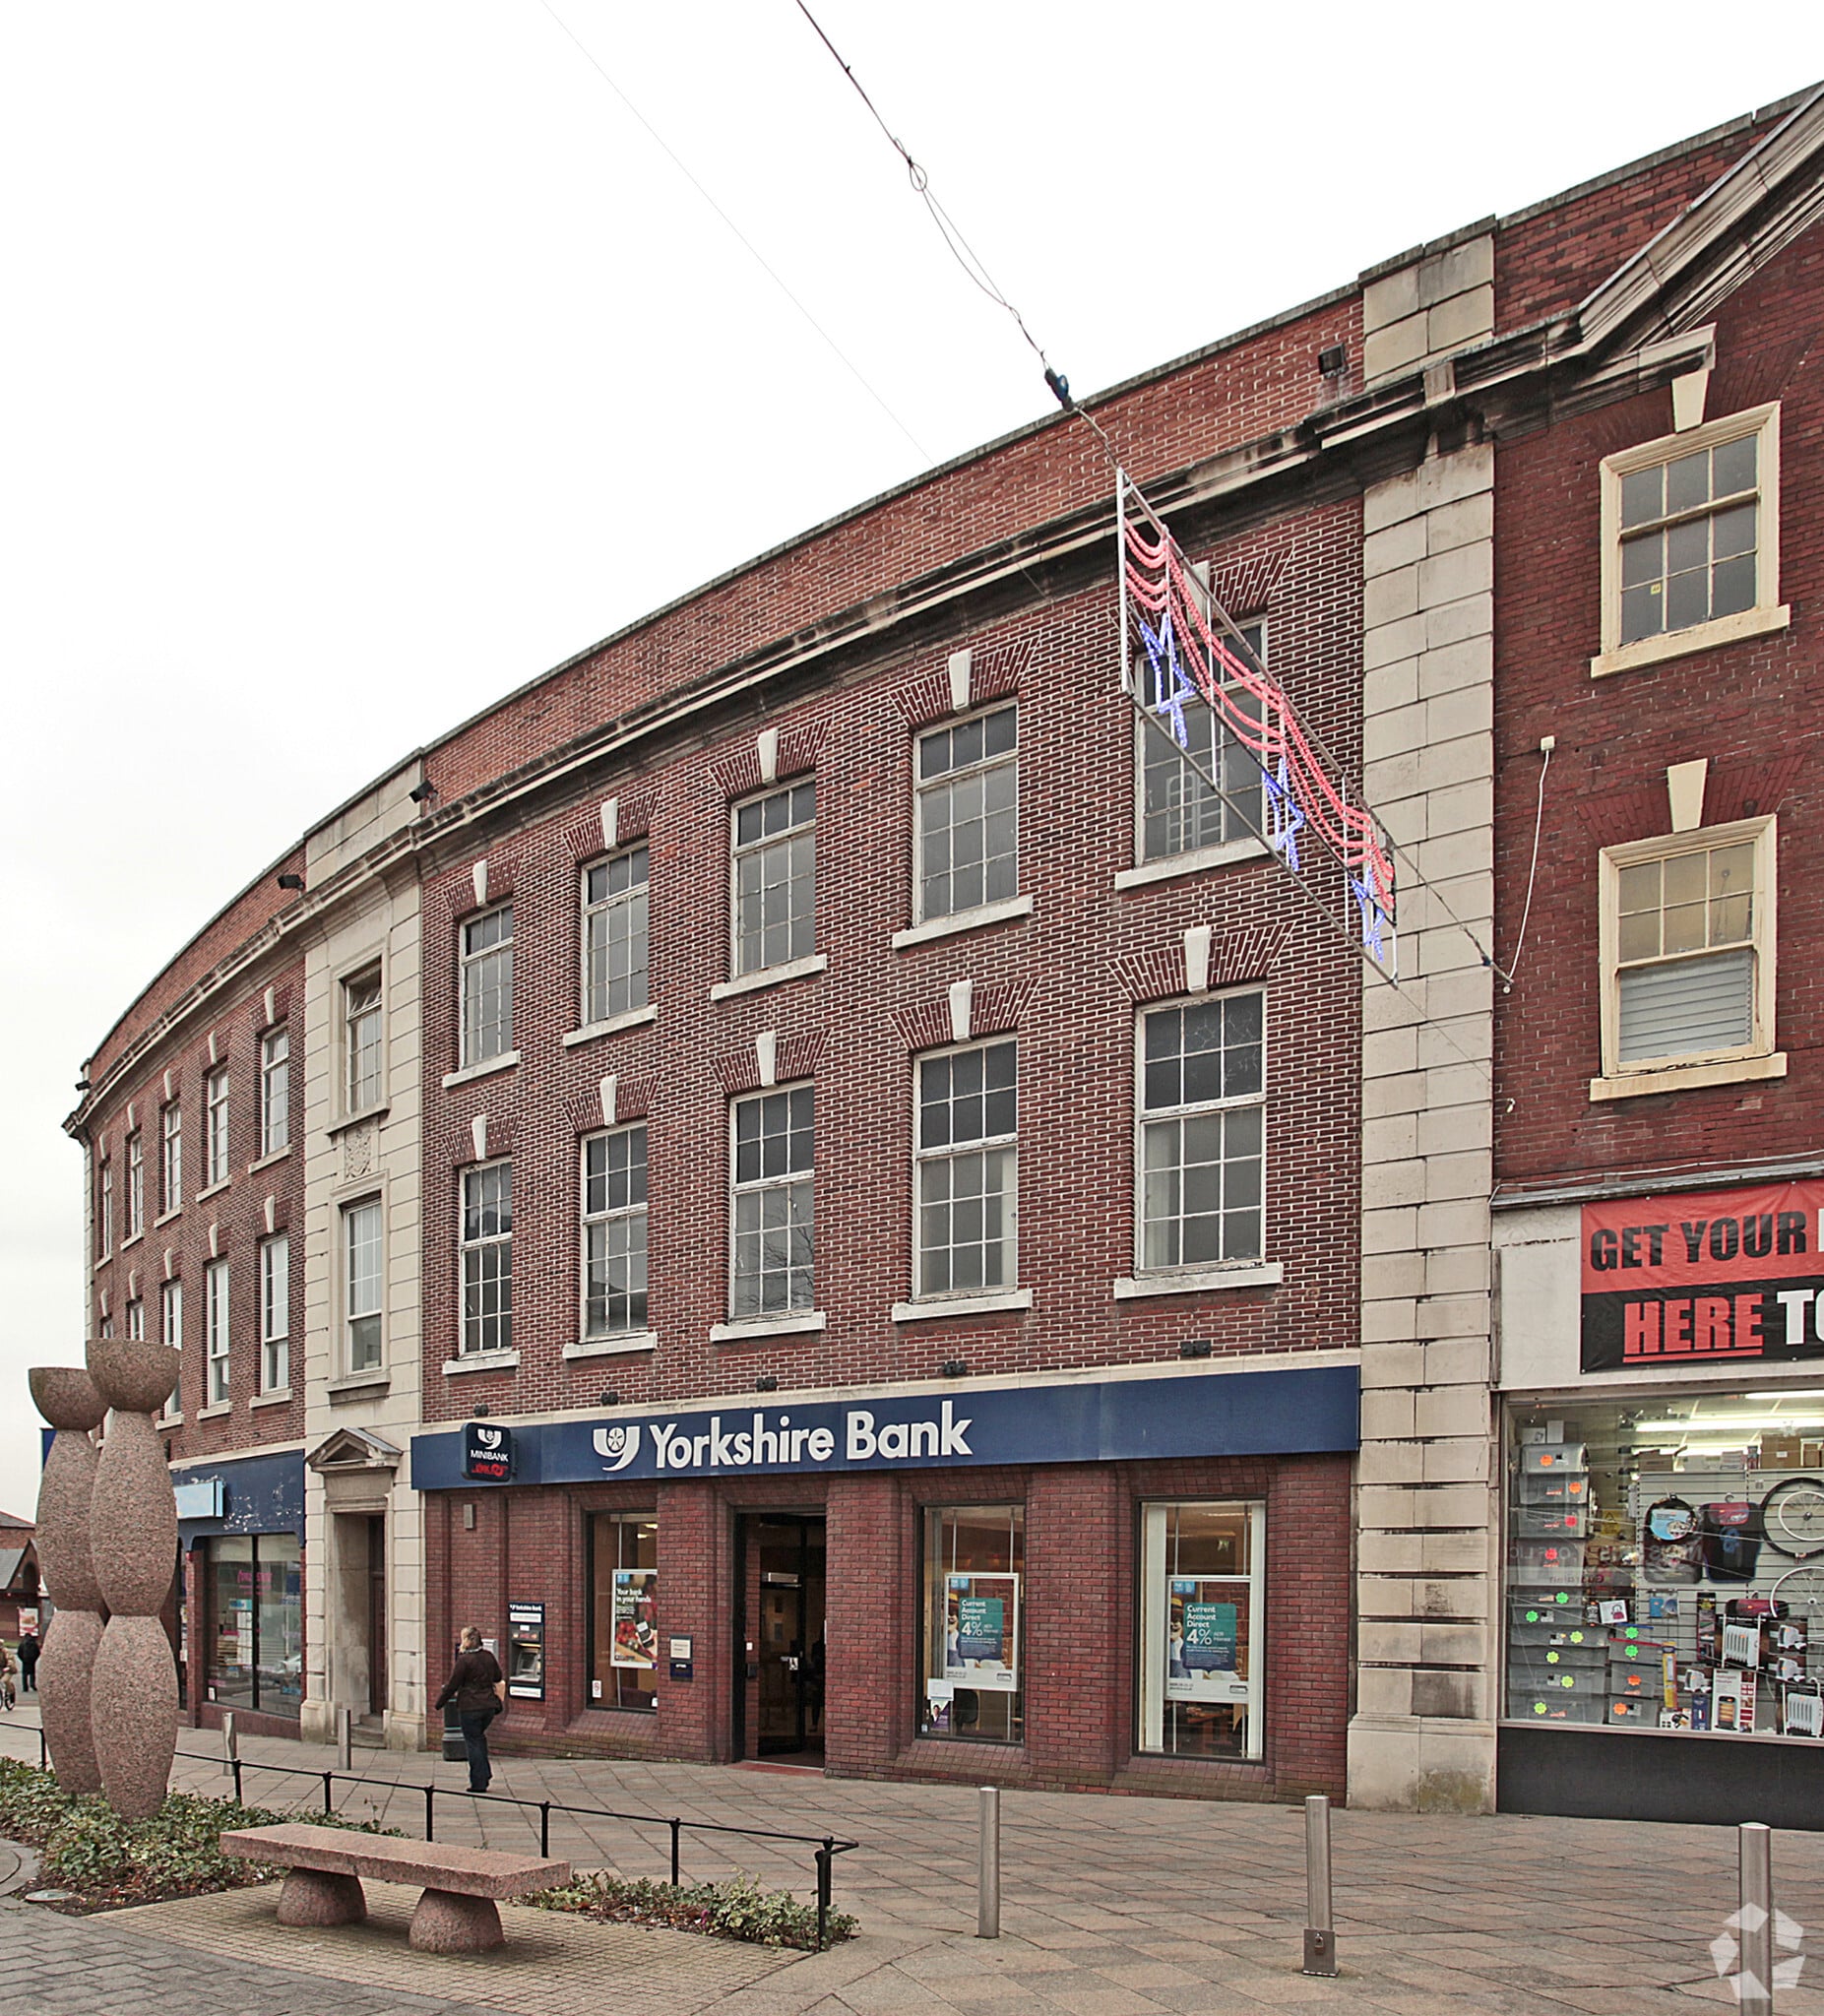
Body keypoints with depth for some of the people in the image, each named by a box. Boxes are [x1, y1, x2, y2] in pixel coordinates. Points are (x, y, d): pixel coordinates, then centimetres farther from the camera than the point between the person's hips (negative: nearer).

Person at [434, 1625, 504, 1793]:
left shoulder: (464, 1660, -14)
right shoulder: (489, 1656, 5)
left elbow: (452, 1685, -10)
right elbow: (498, 1678, 18)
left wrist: (440, 1702, 2)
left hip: (470, 1707, -6)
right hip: (489, 1705, 6)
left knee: (473, 1742, 2)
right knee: (480, 1738, 23)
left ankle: (479, 1782, 3)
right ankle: (485, 1774, 17)